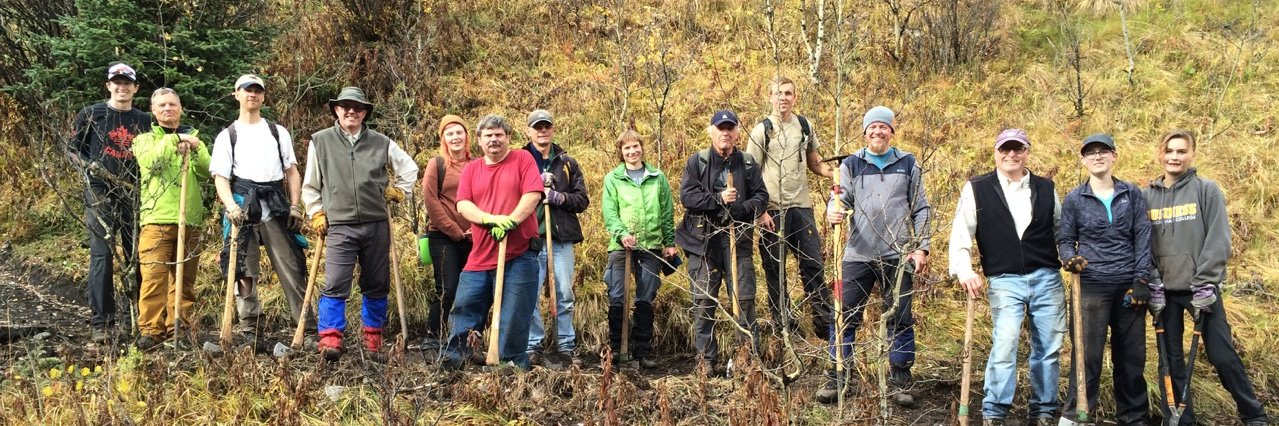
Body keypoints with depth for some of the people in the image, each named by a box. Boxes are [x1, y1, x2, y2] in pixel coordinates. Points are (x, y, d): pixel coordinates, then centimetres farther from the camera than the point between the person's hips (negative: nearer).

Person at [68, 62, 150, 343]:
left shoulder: (144, 121, 13)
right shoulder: (91, 115, 4)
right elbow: (72, 150, 6)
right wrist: (88, 165, -12)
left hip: (136, 196, 3)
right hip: (101, 196, -3)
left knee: (138, 258, 6)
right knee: (102, 256, -8)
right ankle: (101, 324, -6)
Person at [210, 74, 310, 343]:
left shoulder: (278, 132, 18)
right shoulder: (227, 136, 12)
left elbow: (292, 172, 14)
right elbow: (220, 177, 3)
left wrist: (295, 207, 2)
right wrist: (231, 206, -15)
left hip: (276, 208, 1)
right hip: (242, 207, -1)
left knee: (292, 267, -4)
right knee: (244, 271, 0)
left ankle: (308, 327, -3)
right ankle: (250, 330, 6)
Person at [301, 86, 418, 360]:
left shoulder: (380, 142, 8)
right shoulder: (320, 142, 5)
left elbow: (409, 167, 21)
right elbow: (310, 185, 12)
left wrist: (399, 191, 15)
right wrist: (316, 214, 6)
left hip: (377, 226, 2)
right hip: (340, 227, -2)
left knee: (377, 285, 9)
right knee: (335, 285, -13)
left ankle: (373, 335, 22)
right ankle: (330, 338, -11)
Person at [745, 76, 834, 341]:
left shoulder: (805, 126, 10)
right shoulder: (762, 130, -2)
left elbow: (814, 163, 18)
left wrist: (837, 174, -2)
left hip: (801, 207, 3)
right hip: (773, 210, -3)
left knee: (813, 264, 1)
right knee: (775, 269, 3)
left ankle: (825, 323, 7)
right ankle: (782, 325, 14)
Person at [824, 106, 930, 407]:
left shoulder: (908, 164, 9)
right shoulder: (851, 165, 8)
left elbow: (921, 209, 9)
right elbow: (840, 199, 3)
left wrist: (921, 247, 0)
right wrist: (833, 213, -21)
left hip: (898, 256, 0)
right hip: (858, 255, 0)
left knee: (900, 319, 5)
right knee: (845, 317, 0)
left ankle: (900, 381, 15)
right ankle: (837, 377, 10)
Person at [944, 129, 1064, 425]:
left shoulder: (1046, 188, 9)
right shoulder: (977, 189, 1)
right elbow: (960, 234, -4)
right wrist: (964, 270, -17)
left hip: (1047, 279, 3)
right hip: (1004, 281, -3)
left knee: (1048, 348, 6)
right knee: (1004, 345, -14)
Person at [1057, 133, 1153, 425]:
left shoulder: (1132, 195, 7)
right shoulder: (1074, 199, 4)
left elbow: (1143, 239, 3)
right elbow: (1065, 239, 7)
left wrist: (1141, 281, -5)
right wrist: (1070, 259, -16)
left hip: (1128, 286, 2)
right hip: (1092, 285, -2)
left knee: (1132, 355, 7)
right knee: (1088, 353, -5)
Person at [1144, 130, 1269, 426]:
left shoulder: (1207, 190, -1)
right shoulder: (1147, 196, 7)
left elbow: (1218, 241, -7)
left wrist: (1205, 284, -14)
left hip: (1201, 287, -3)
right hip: (1164, 289, 3)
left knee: (1222, 355, -2)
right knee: (1171, 359, 6)